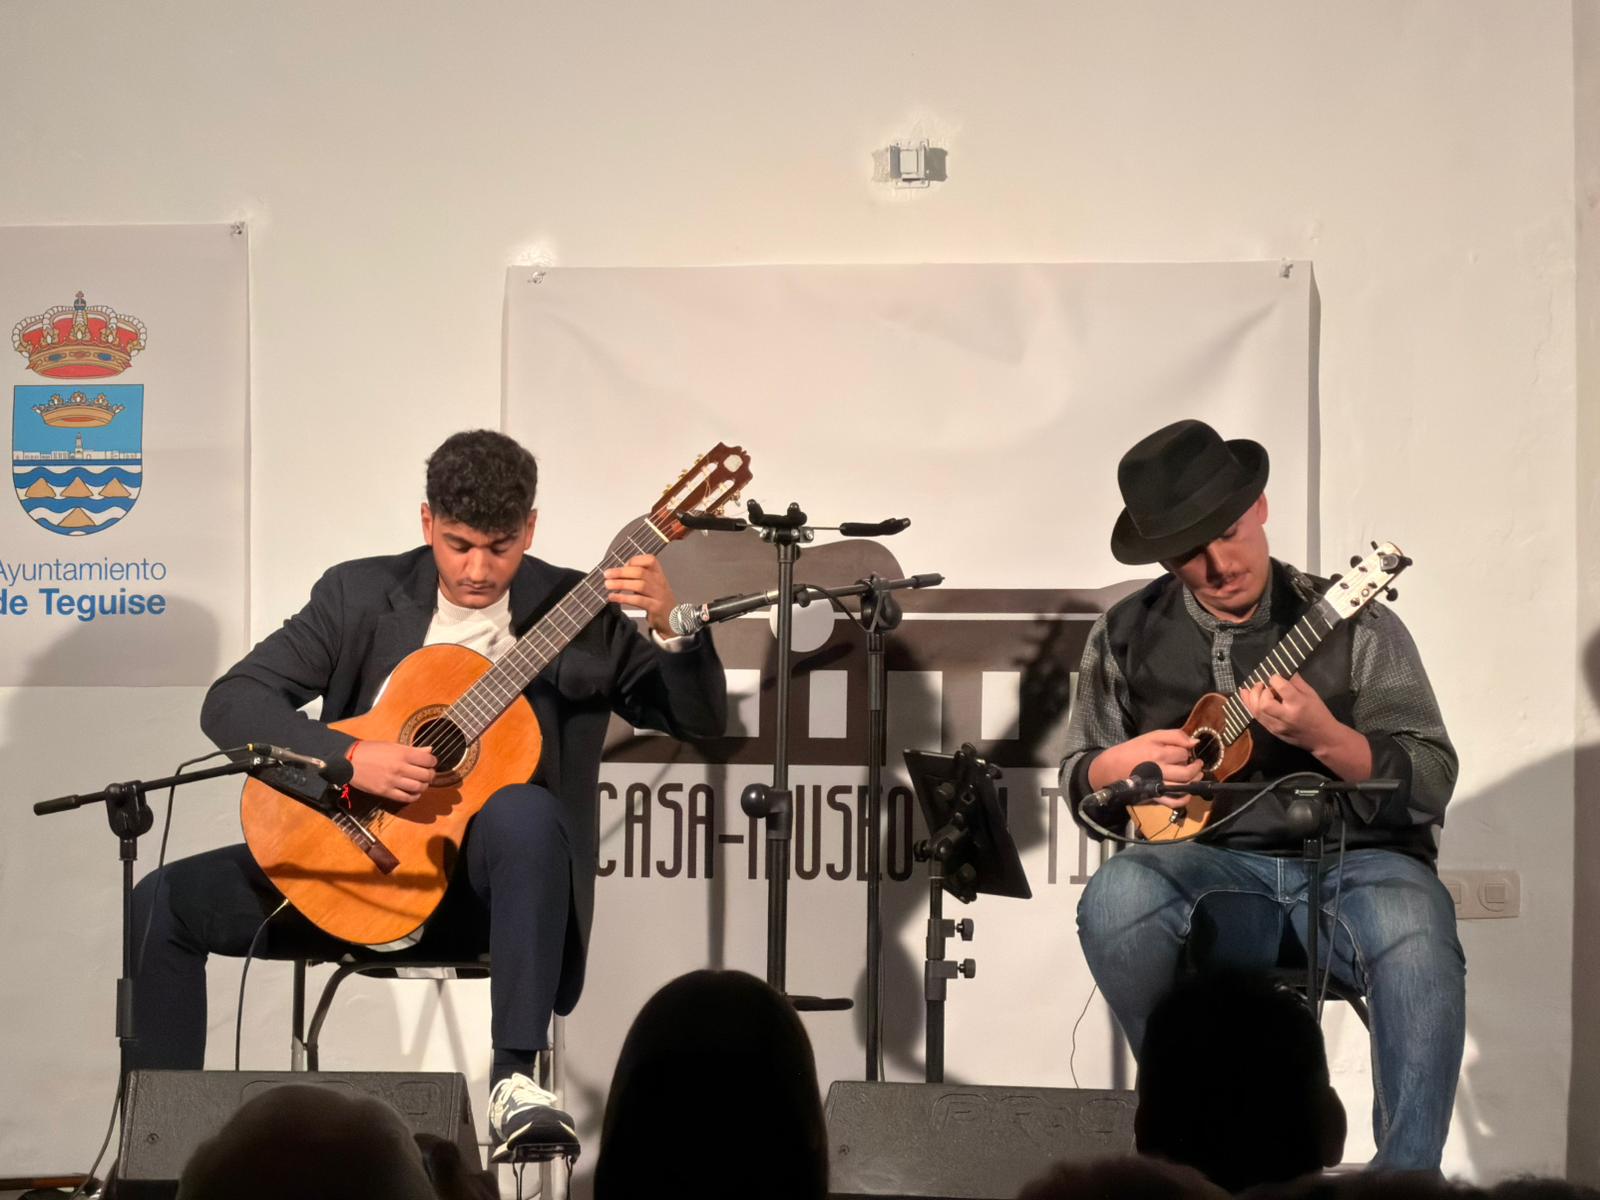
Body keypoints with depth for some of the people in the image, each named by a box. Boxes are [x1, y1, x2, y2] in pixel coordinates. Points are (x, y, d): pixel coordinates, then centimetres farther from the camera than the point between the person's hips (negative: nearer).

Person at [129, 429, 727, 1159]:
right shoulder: (359, 593, 3)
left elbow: (702, 721, -3)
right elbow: (230, 703, -3)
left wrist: (670, 627, -23)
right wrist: (348, 757, -20)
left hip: (487, 877, -2)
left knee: (525, 813, -38)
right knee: (163, 903, -14)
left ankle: (513, 1080, -38)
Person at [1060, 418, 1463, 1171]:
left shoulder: (1352, 625, 1)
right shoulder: (1128, 637, 9)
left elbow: (1430, 786, -4)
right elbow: (1080, 787, 17)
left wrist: (1323, 736, -22)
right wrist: (1124, 762, -7)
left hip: (1354, 861, -2)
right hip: (1210, 866, 2)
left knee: (1416, 932, -37)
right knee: (1116, 899, -32)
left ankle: (1407, 1177, -26)